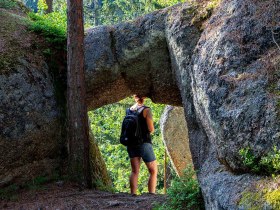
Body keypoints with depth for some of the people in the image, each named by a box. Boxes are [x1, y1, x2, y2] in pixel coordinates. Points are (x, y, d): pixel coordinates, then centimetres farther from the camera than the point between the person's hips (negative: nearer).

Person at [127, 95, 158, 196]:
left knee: (134, 171, 7)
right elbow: (151, 129, -12)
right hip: (144, 143, -5)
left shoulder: (129, 110, 6)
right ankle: (151, 194, -5)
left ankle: (133, 194, 2)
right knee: (153, 171, 4)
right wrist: (151, 130, 8)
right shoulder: (146, 110, -10)